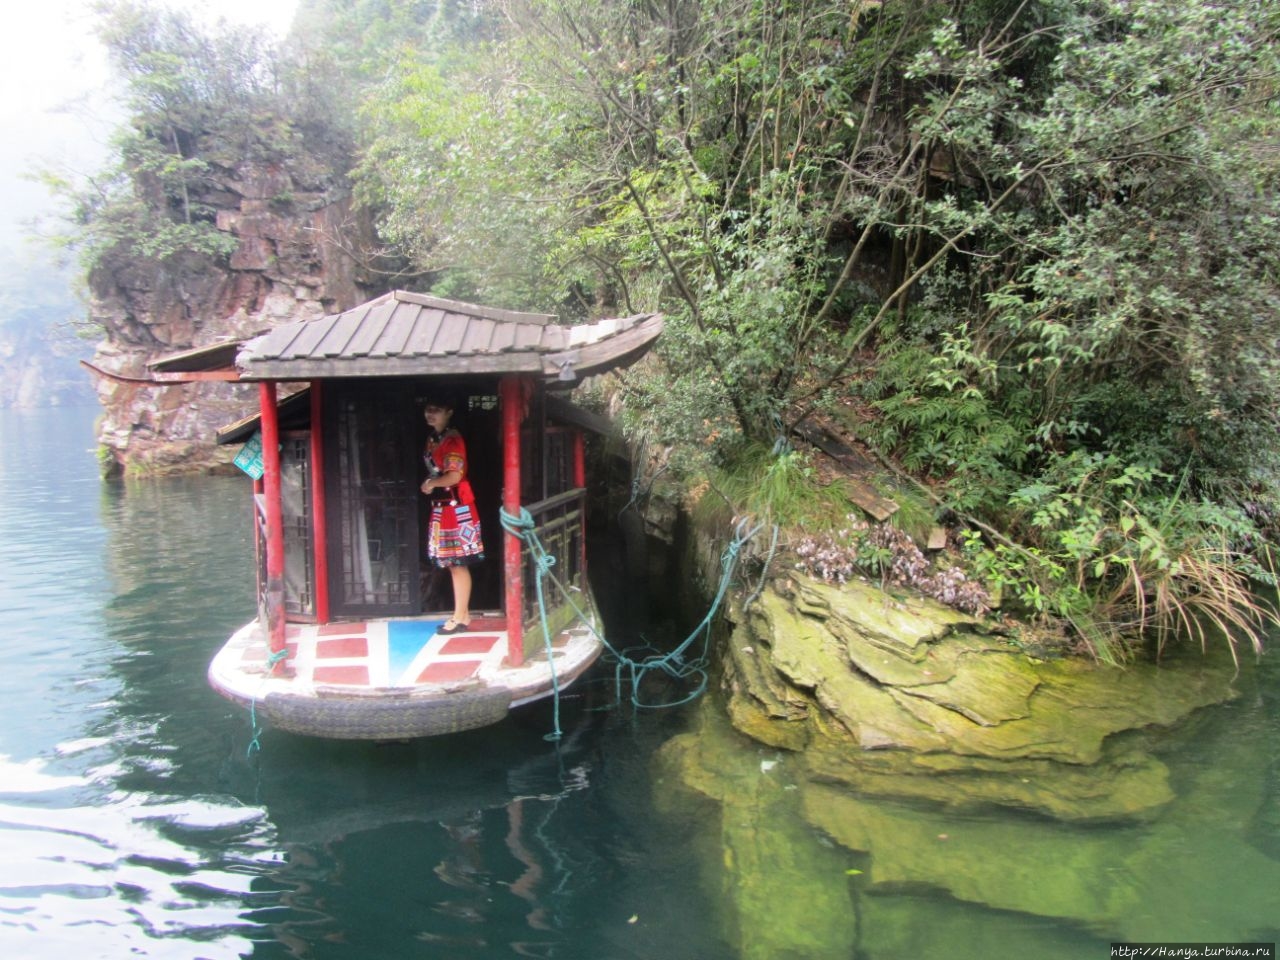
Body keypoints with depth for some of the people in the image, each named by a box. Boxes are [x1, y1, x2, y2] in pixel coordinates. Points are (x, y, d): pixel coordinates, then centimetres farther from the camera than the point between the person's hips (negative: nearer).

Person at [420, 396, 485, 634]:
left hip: (457, 508, -9)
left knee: (459, 563, -3)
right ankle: (462, 613, 20)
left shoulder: (453, 439, -13)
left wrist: (431, 484, -5)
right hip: (441, 507, 9)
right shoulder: (431, 439, 14)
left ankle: (460, 617, 2)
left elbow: (454, 476, -20)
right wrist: (429, 485, 2)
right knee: (451, 563, 12)